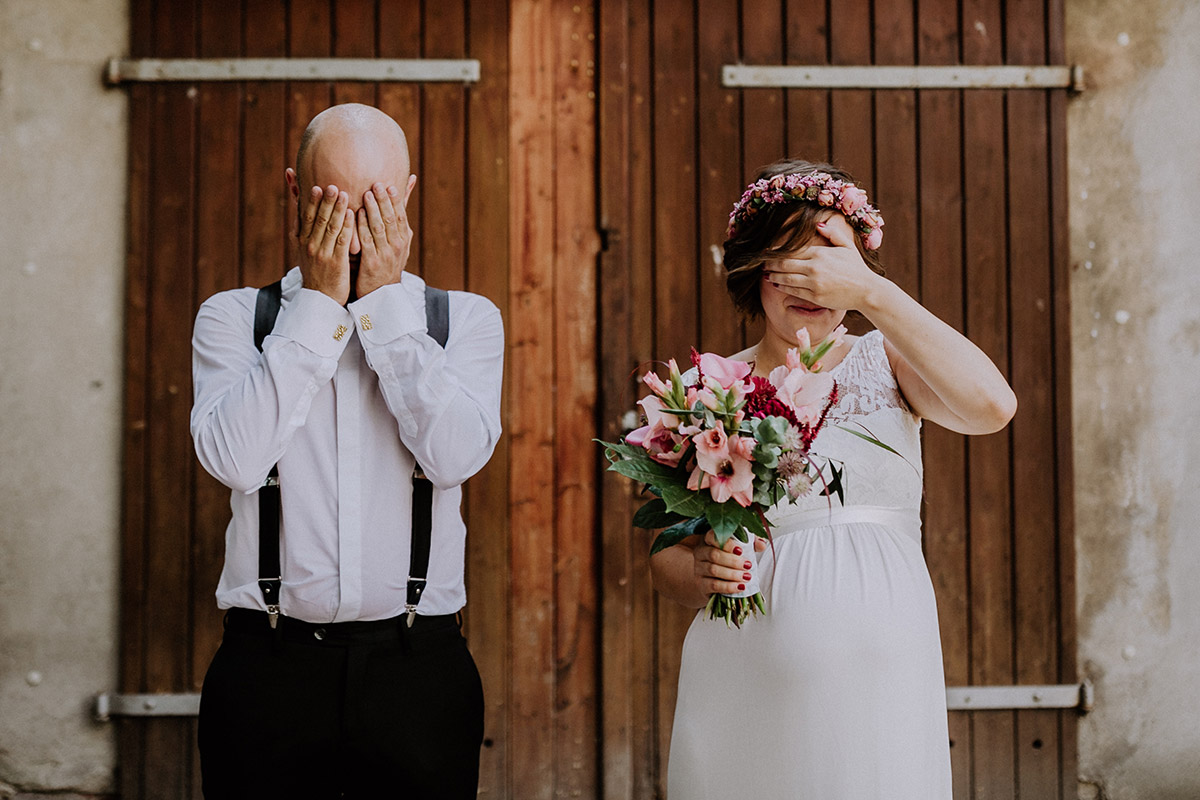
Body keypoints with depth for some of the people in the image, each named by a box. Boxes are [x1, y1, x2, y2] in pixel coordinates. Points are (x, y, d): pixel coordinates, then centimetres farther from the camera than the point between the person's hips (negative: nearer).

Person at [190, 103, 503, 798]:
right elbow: (235, 459, -11)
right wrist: (318, 303, -8)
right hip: (269, 667, 0)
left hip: (419, 669, 0)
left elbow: (456, 454, -11)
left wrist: (386, 299, -8)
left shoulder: (467, 318, 6)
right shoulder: (233, 317, 6)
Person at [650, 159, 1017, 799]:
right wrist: (704, 571, -14)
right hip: (745, 688, 0)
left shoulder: (883, 362, 5)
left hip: (880, 671, 0)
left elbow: (991, 406, -16)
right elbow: (666, 559, 9)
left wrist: (872, 293, -15)